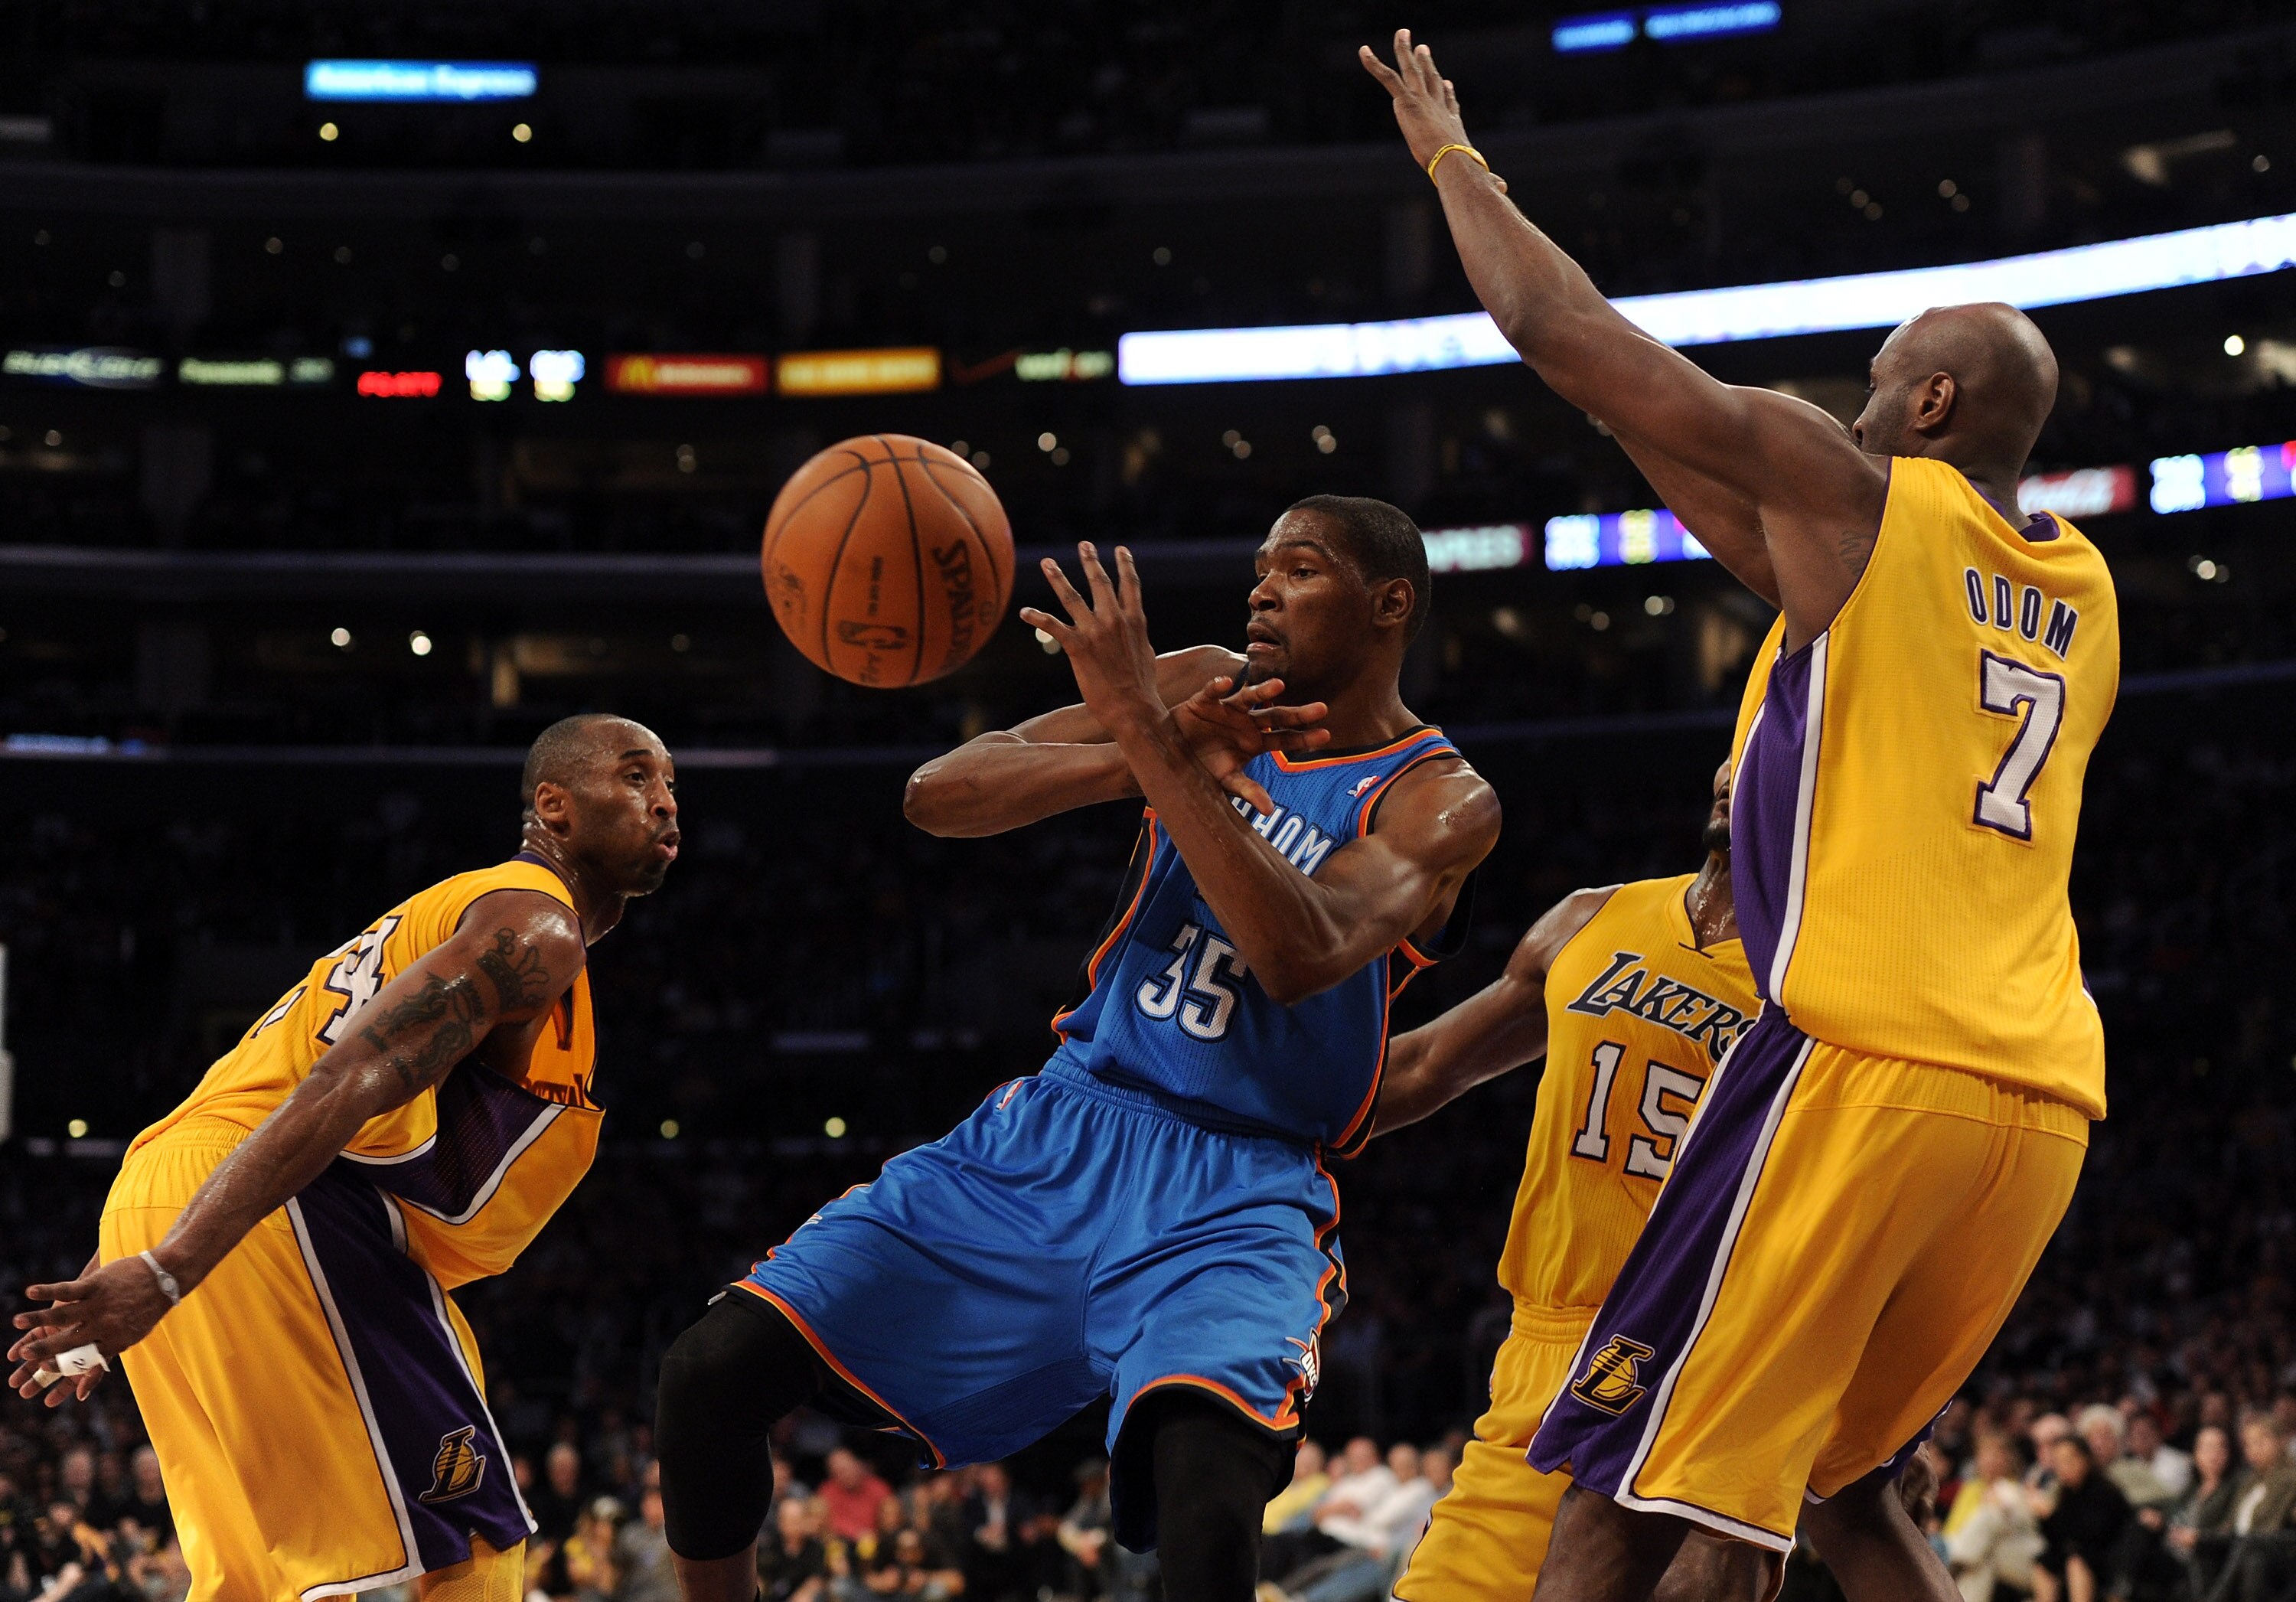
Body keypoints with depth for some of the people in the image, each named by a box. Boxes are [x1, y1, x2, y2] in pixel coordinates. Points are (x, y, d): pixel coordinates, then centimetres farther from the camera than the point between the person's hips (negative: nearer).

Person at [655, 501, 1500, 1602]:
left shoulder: (1439, 803, -6)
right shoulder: (1210, 693, 7)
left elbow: (1300, 956, -26)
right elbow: (937, 796, -3)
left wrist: (1148, 735, -28)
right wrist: (1145, 759, -21)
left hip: (1233, 1195, -5)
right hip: (1054, 1136, 5)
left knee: (1210, 1514, -35)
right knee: (711, 1372, -6)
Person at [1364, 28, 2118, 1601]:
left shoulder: (1848, 488, 2)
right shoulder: (2087, 595, 21)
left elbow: (1554, 325, 5)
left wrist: (1451, 155, 20)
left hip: (1863, 1060, -7)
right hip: (2042, 1101, 7)